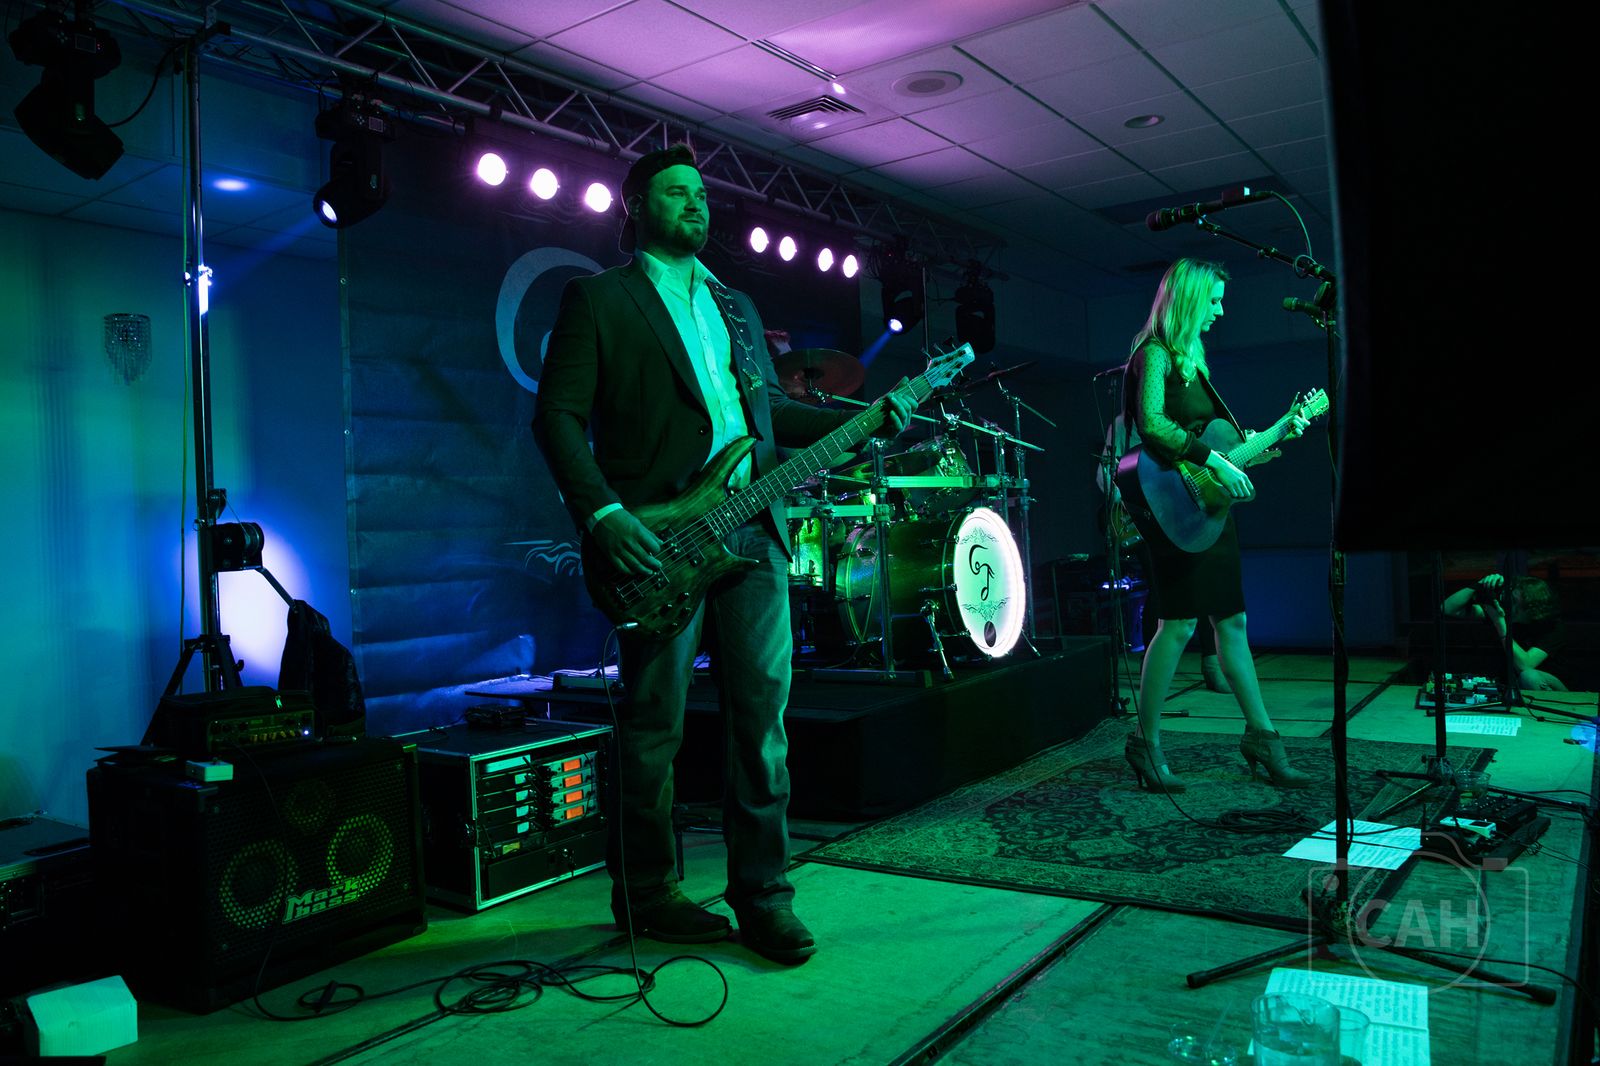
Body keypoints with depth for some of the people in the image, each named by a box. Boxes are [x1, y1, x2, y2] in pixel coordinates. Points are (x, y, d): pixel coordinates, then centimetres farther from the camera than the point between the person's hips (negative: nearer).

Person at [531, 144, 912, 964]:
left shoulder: (736, 306, 23)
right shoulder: (597, 298, 3)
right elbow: (557, 415, -4)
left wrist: (861, 420, 12)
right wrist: (602, 513, -16)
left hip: (754, 536, 6)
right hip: (658, 546, -5)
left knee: (762, 718, 4)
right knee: (654, 729, 4)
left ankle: (762, 895, 15)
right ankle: (646, 896, 21)